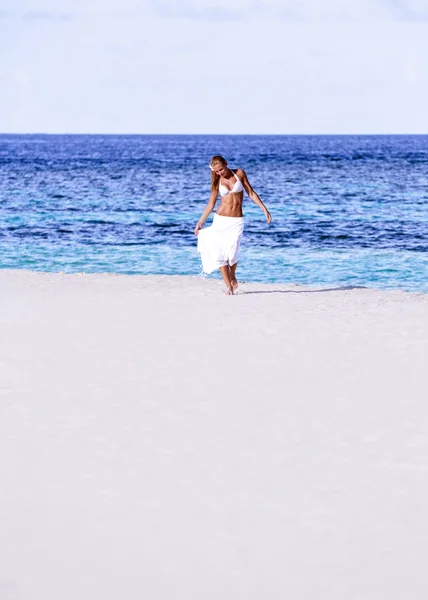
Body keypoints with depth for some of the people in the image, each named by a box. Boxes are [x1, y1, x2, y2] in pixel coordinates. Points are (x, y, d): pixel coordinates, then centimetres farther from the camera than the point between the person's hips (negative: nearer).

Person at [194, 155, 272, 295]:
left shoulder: (239, 173, 1)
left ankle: (233, 278, 15)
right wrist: (200, 222, 8)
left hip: (237, 221, -2)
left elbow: (251, 193, 5)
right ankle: (228, 286, 0)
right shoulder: (218, 181, 5)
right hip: (221, 220, 2)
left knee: (232, 253, -15)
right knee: (219, 253, -8)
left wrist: (264, 209, -1)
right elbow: (211, 204, 10)